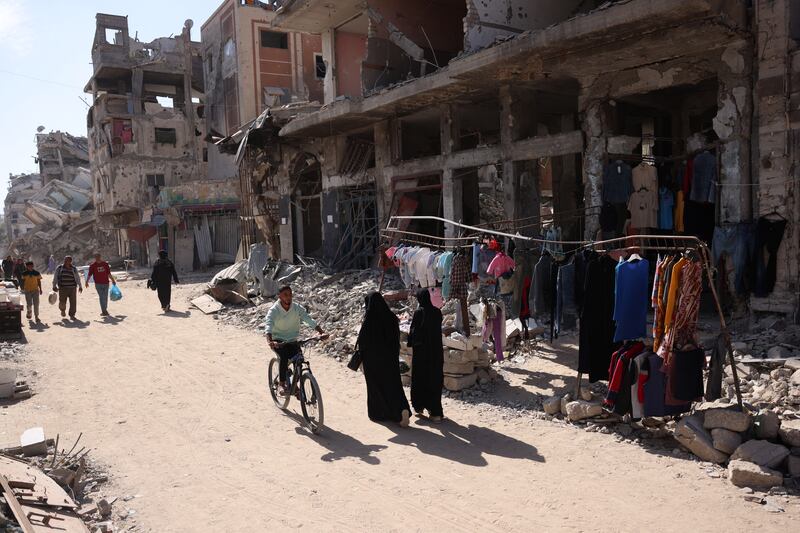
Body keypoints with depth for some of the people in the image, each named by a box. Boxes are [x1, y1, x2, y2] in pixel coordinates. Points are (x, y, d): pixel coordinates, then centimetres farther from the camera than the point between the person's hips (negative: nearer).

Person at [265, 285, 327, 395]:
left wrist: (321, 332, -32)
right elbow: (268, 325, -32)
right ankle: (282, 384, -14)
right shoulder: (274, 310, -17)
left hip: (292, 340, 3)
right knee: (284, 357, -30)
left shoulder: (297, 308, -8)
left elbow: (309, 319, -17)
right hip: (278, 340, -3)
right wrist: (270, 341, -51)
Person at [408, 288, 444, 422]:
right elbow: (438, 330, 8)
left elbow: (414, 331, -10)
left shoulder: (419, 312, -13)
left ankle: (419, 407, 16)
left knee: (420, 378, 8)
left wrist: (411, 343, 4)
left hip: (421, 350, -4)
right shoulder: (437, 312, 0)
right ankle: (434, 410, 10)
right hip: (436, 350, 4)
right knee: (435, 378, 9)